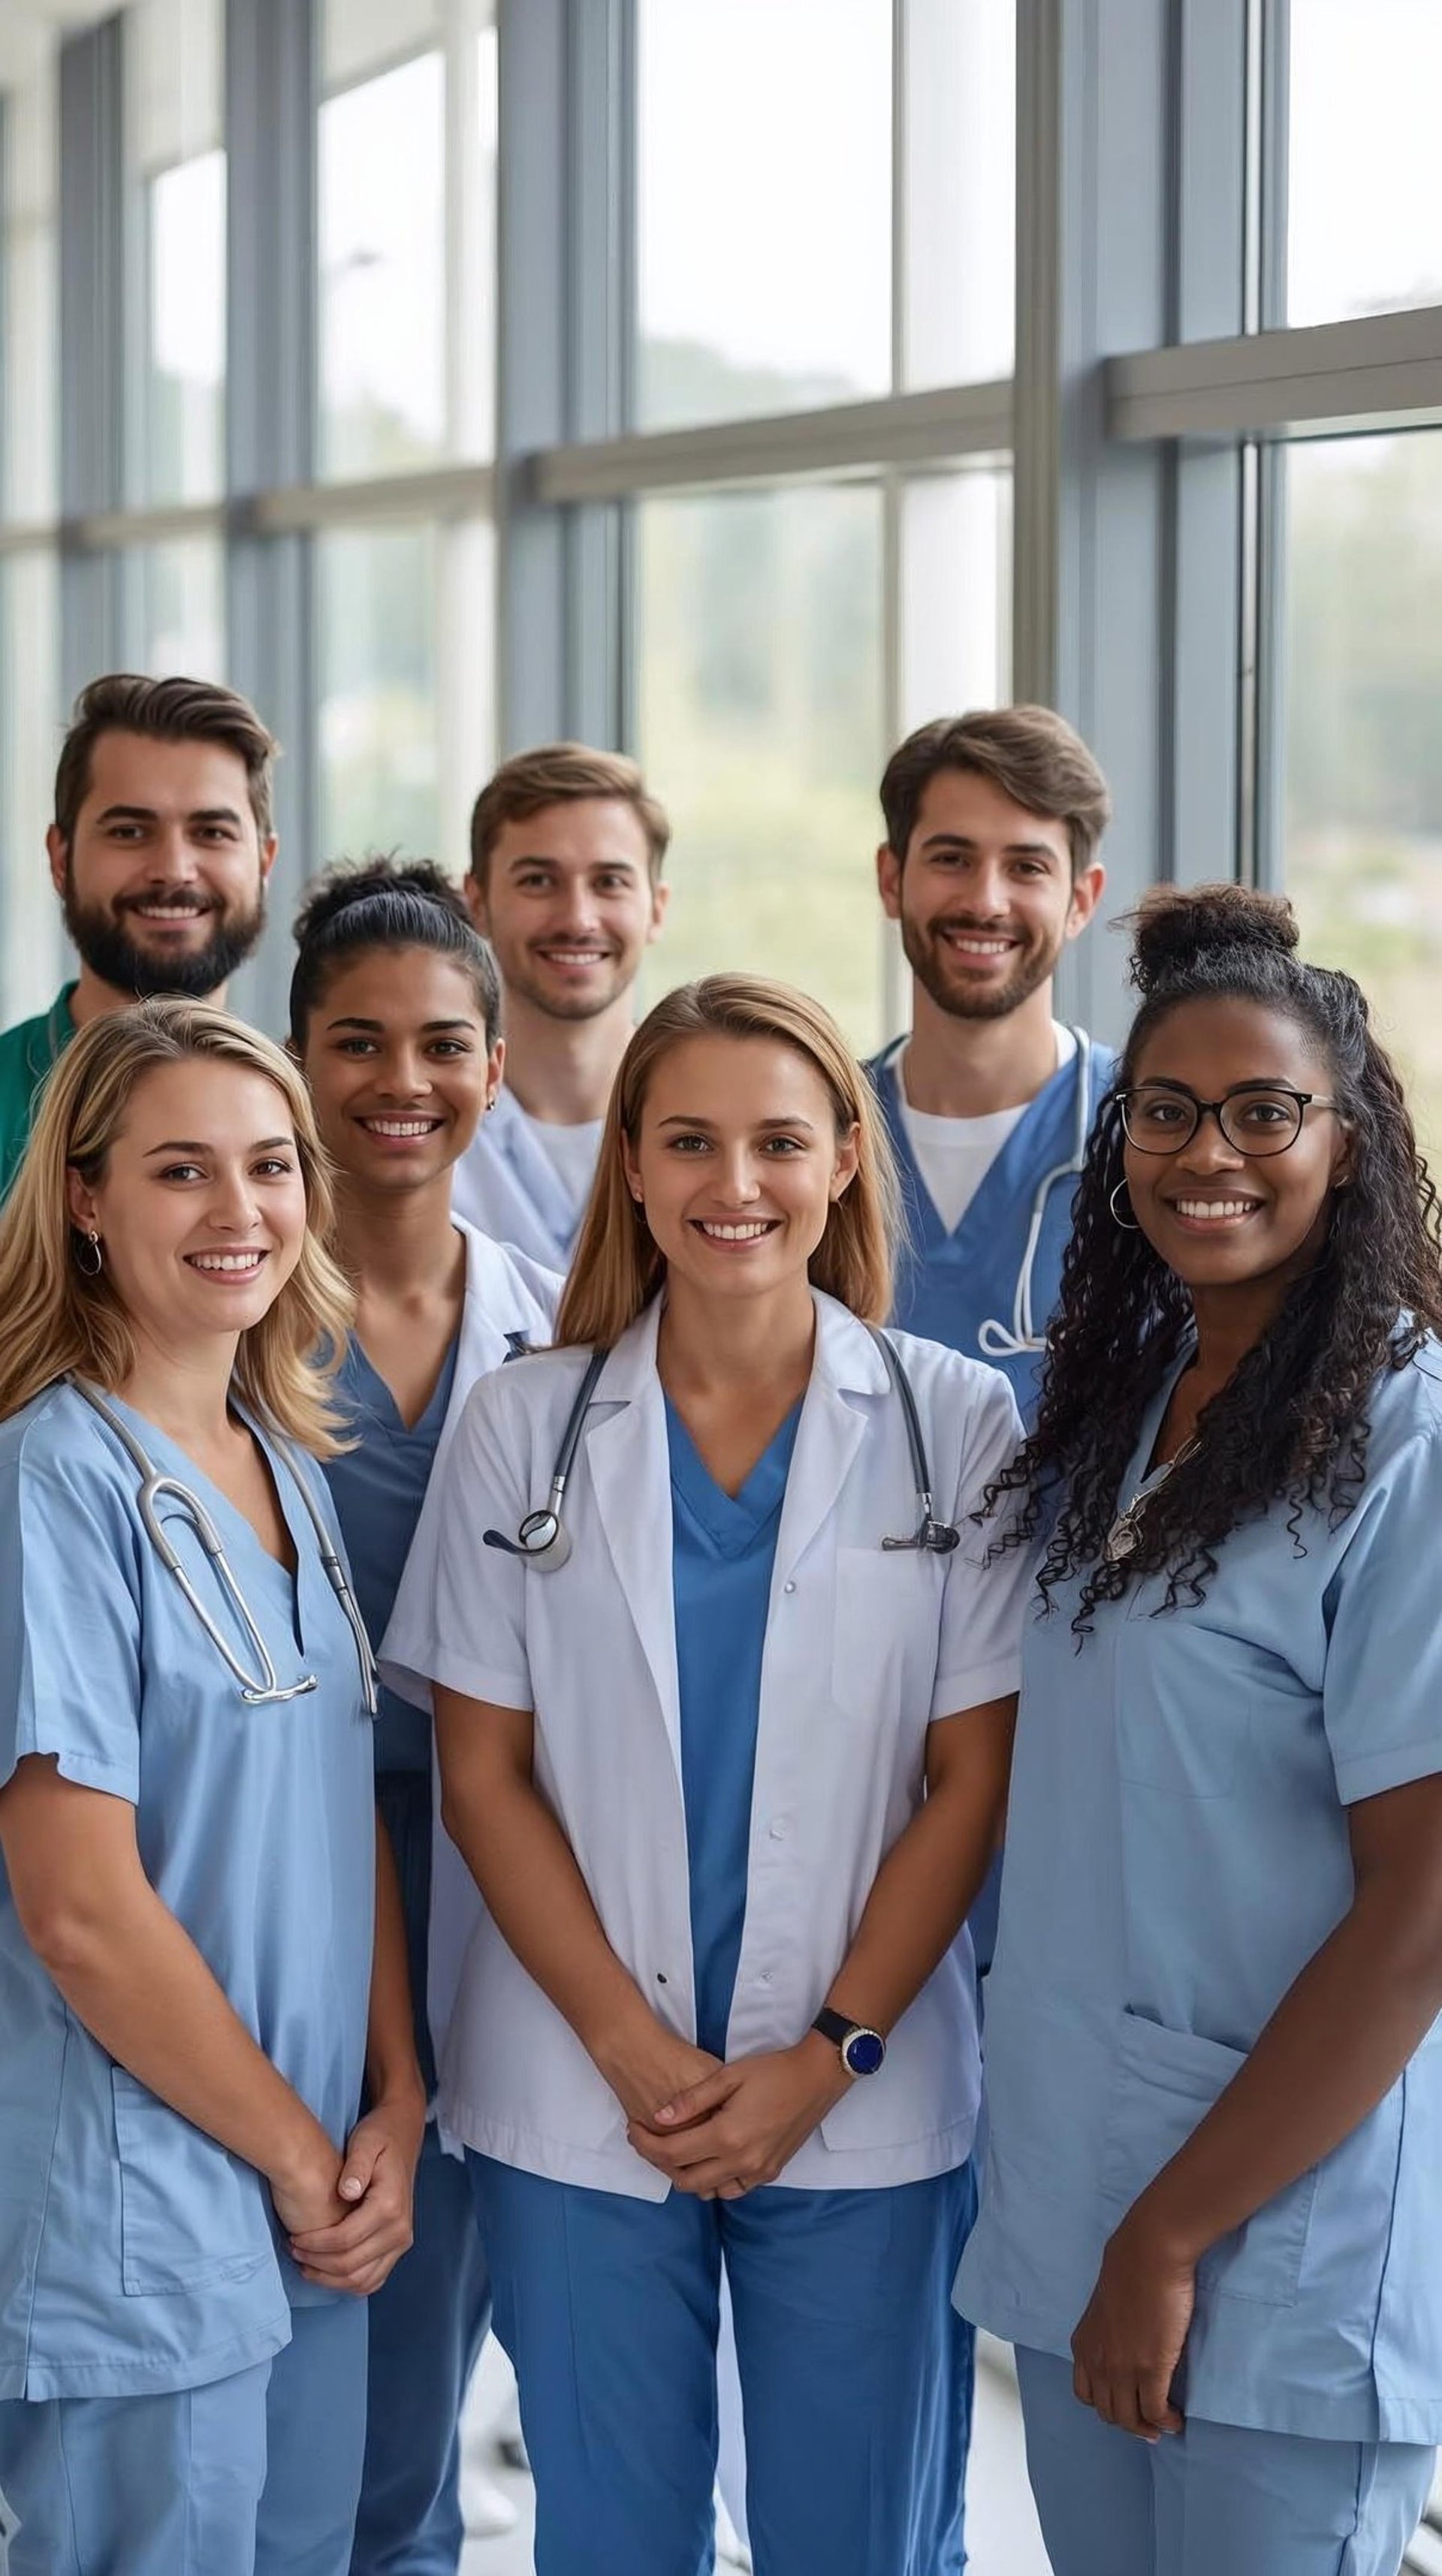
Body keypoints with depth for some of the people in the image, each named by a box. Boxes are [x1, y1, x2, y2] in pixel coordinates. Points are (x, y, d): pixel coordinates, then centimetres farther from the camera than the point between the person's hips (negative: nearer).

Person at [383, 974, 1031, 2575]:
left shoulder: (957, 1425, -1)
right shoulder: (521, 1430, 1)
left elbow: (974, 1776, -2)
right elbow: (484, 1774, 1)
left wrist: (828, 2057, -9)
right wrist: (634, 2052, -8)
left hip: (864, 2098, 0)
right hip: (578, 2097, 1)